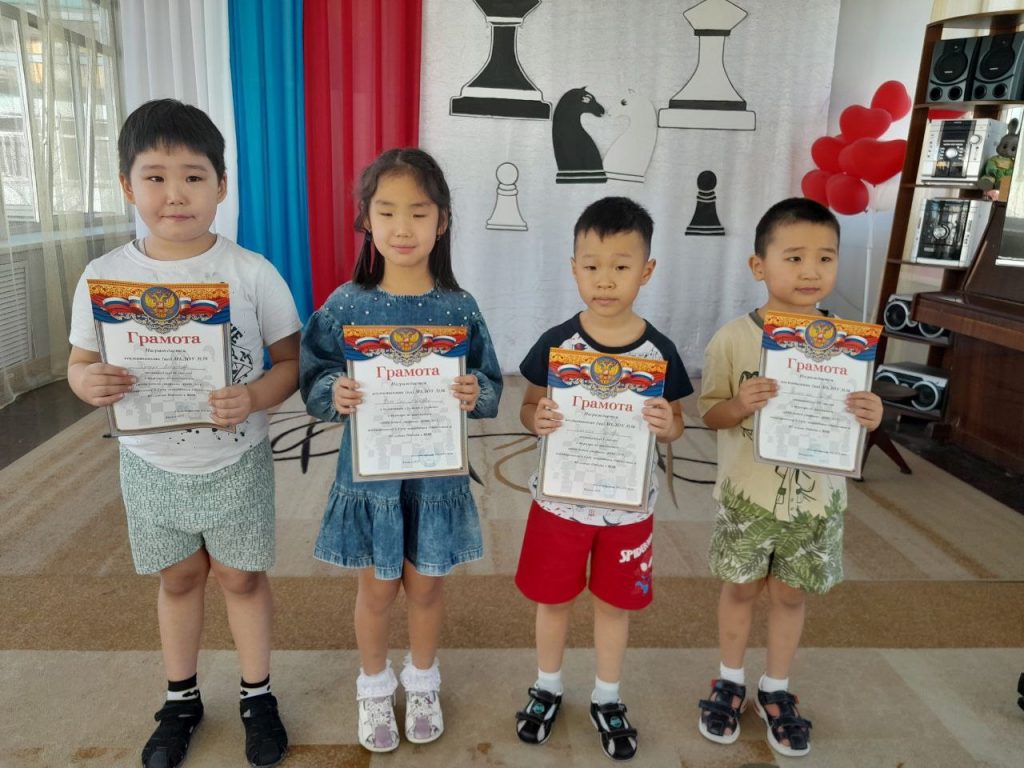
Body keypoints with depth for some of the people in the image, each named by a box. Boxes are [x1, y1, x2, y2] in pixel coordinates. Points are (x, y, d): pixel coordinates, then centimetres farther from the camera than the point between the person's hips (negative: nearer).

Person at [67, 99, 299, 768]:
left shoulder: (251, 272, -13)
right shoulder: (105, 275, -7)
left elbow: (292, 360, -8)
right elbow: (81, 361, 2)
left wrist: (255, 396, -28)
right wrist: (88, 382, -22)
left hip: (236, 464, -2)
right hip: (152, 466, 2)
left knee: (242, 578, 13)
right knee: (179, 579, 19)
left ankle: (258, 696, 36)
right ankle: (181, 700, 42)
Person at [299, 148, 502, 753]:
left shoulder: (458, 308, -7)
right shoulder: (345, 306, -8)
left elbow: (490, 387, -2)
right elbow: (314, 380, -3)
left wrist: (475, 393, -24)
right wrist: (336, 394, -25)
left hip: (437, 474, 1)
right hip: (369, 474, 0)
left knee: (426, 586, 18)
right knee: (377, 589, 16)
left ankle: (423, 683, 44)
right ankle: (375, 688, 42)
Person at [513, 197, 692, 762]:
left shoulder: (660, 352, -10)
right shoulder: (556, 343, -11)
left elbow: (674, 423, 0)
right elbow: (528, 407, -1)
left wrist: (668, 426, -23)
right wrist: (537, 419, -23)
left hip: (628, 505, 0)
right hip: (560, 499, 0)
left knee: (615, 605, 17)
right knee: (553, 599, 17)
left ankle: (606, 699, 41)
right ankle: (546, 688, 43)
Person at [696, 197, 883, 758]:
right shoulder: (733, 338, -13)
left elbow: (853, 421, 4)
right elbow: (709, 413, -6)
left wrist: (870, 418, -19)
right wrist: (740, 405, -26)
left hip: (816, 498, 2)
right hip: (747, 495, -2)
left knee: (790, 593, 16)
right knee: (741, 587, 15)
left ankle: (776, 689, 38)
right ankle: (730, 681, 38)